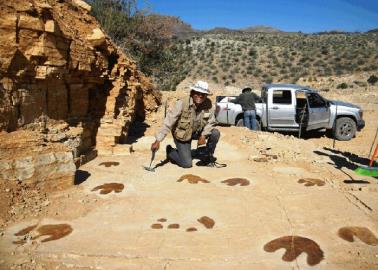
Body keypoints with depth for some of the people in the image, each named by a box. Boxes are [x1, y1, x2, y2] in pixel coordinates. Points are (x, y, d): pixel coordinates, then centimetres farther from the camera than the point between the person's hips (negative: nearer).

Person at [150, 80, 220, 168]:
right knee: (187, 163, -12)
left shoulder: (208, 104, -17)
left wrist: (203, 136, -22)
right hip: (182, 135, -4)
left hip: (198, 132, 5)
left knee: (215, 133, -18)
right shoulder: (181, 104, -27)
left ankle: (208, 156, 8)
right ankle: (170, 151, 18)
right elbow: (168, 123, -28)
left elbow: (211, 122, -6)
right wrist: (158, 141, -33)